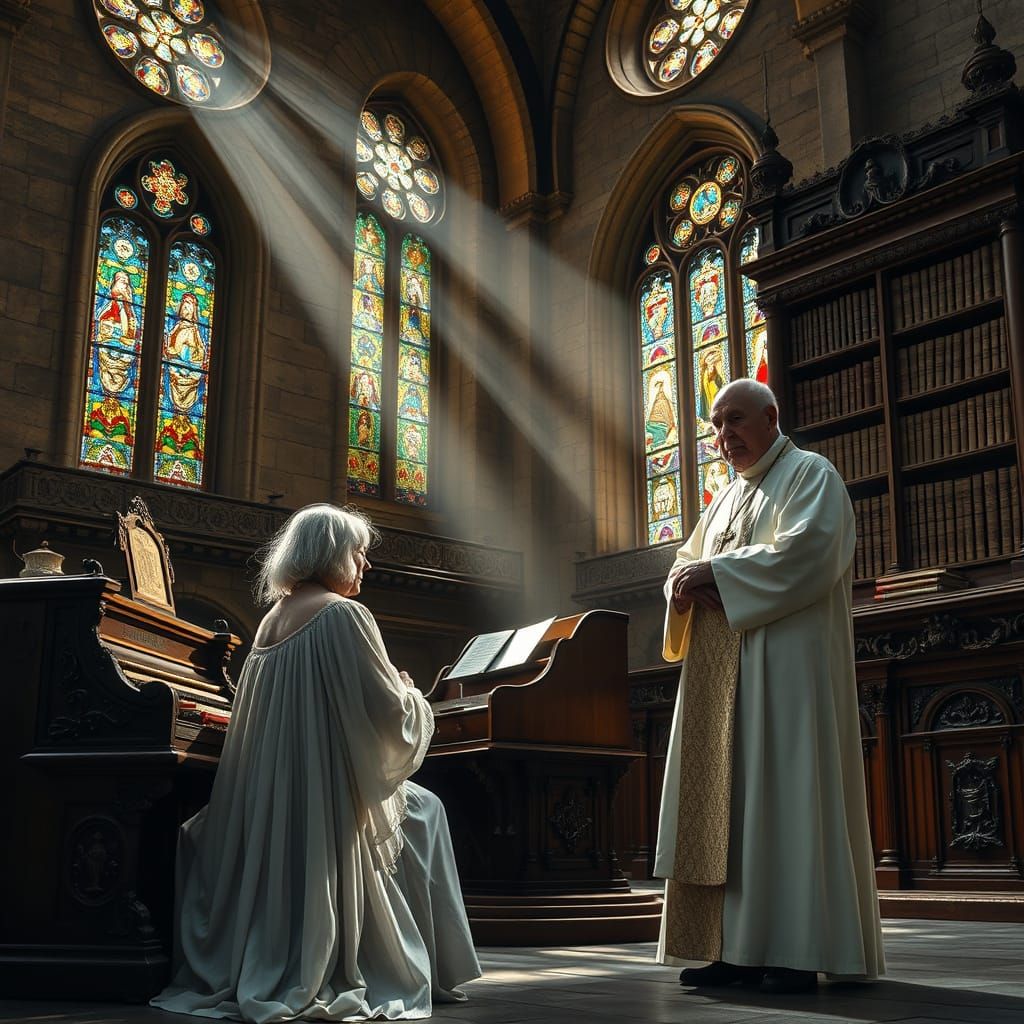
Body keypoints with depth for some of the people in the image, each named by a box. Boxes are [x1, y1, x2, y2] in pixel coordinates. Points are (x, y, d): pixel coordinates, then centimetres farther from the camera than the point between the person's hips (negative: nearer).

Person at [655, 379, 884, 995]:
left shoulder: (810, 475, 2)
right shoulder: (726, 501, 25)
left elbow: (806, 552, -16)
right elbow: (687, 565, 19)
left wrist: (716, 571, -13)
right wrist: (690, 586, -5)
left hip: (786, 663, -7)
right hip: (722, 676, 8)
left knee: (787, 793, -10)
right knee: (728, 797, 2)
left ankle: (799, 949, -7)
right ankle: (738, 948, 3)